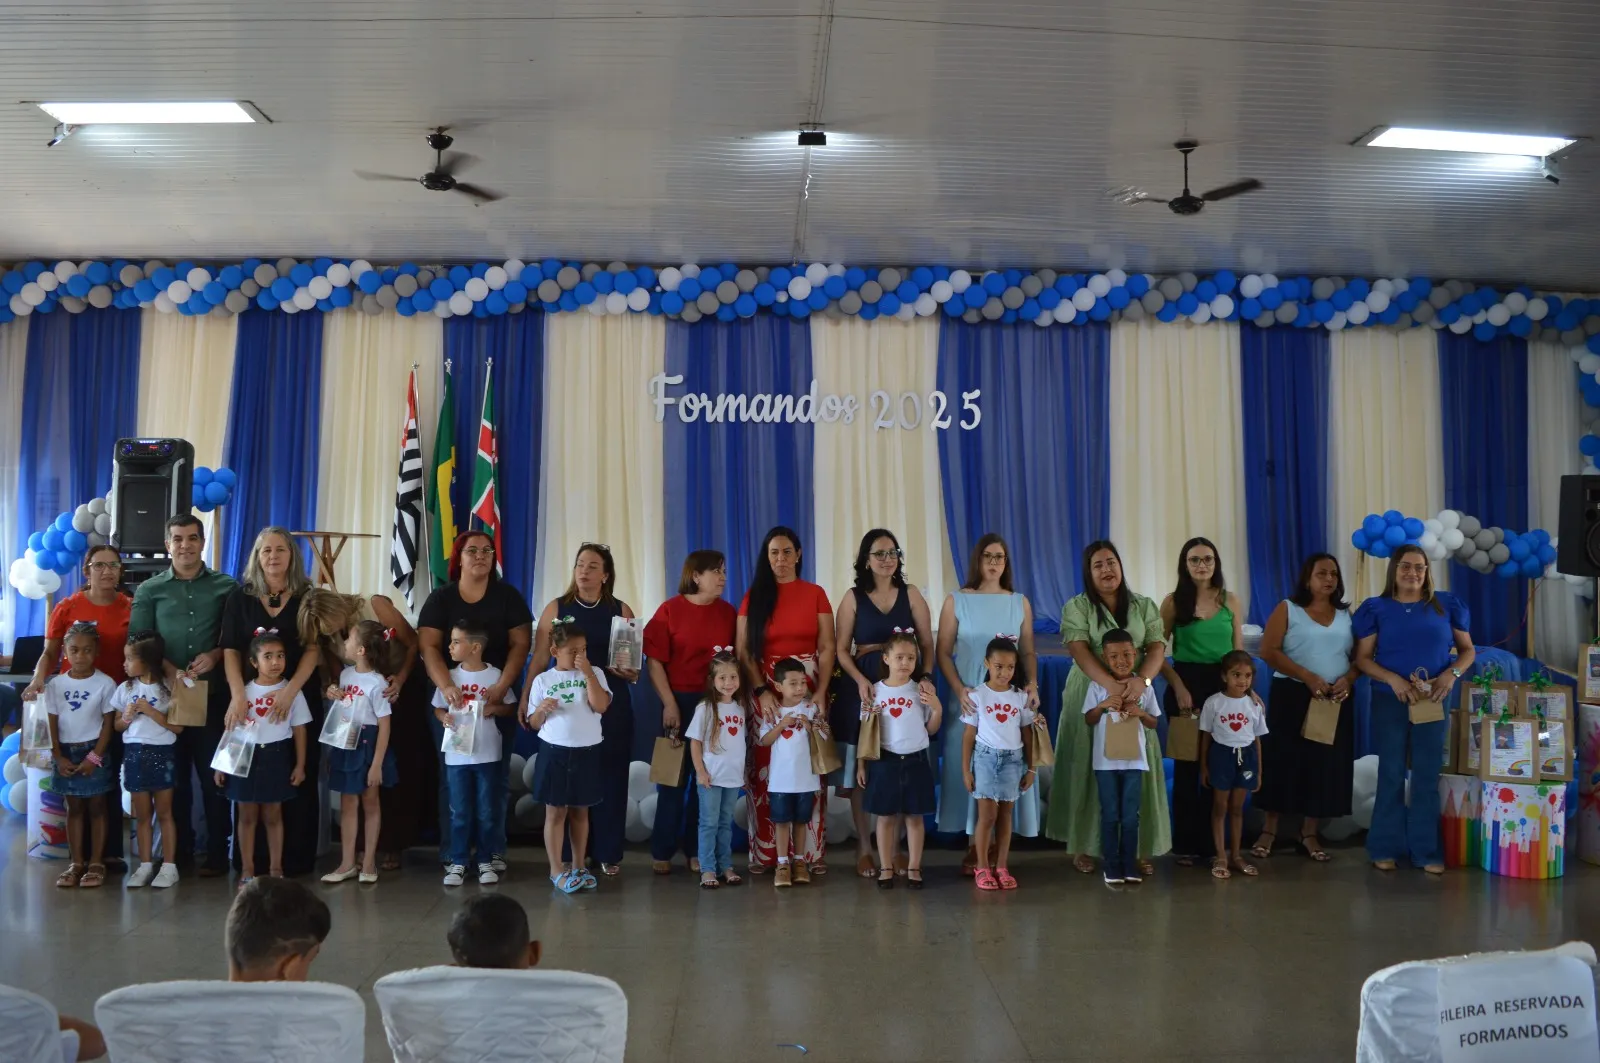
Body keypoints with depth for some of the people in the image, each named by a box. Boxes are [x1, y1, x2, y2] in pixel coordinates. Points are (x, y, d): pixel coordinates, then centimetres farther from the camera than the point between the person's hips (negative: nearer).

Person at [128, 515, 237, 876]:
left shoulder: (226, 587, 7)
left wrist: (215, 656, -14)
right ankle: (178, 850, 17)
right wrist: (170, 671, -13)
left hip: (213, 694, -1)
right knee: (173, 775, 7)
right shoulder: (149, 590, 8)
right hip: (166, 694, 1)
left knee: (214, 774, 1)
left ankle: (217, 852, 7)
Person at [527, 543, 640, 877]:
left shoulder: (621, 610, 5)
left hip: (612, 705, 1)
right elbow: (539, 659, 2)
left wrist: (631, 672, -15)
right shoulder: (557, 608, 4)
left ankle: (609, 853, 13)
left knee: (610, 778, 2)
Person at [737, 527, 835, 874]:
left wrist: (821, 692, -10)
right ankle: (764, 852, 5)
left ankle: (812, 851, 6)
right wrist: (761, 691, -12)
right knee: (765, 770, 0)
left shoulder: (815, 594, 7)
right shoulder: (754, 596, 6)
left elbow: (827, 648, 2)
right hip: (764, 691, 0)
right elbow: (742, 651, 0)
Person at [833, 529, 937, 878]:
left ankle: (894, 848, 12)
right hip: (863, 686, -1)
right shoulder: (853, 598, 3)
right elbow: (841, 650, -2)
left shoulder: (911, 595, 7)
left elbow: (927, 644, 5)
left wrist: (925, 676, -12)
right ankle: (864, 847, 13)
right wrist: (860, 680, -17)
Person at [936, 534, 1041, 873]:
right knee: (970, 767, -1)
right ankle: (975, 848, 6)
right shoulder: (956, 601, 3)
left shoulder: (1020, 603, 8)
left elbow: (1028, 653, 10)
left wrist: (1032, 684, -8)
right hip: (970, 697, -1)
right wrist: (960, 691, -13)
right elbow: (943, 652, -1)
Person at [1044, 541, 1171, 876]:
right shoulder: (1076, 607, -2)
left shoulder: (1144, 606, 7)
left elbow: (1157, 648, -4)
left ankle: (1138, 849, 11)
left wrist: (1141, 679, -26)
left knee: (1135, 773, 2)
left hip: (1134, 699, 2)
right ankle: (1082, 846, 11)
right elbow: (1080, 651, -15)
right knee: (1087, 770, 1)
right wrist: (1111, 684, -32)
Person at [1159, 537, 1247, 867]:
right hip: (1184, 686, -2)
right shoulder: (1173, 602, -1)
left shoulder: (1230, 601, 6)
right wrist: (1178, 686, -11)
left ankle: (1213, 841, 16)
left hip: (1223, 687, 2)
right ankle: (1186, 844, 11)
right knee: (1186, 765, 3)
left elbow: (1239, 651, 8)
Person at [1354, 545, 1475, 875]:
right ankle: (1386, 848, 13)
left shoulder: (1447, 605, 4)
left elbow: (1468, 649, 9)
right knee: (1391, 774, 4)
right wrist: (1393, 679, -18)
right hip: (1390, 701, -1)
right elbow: (1363, 658, -1)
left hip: (1434, 701, 1)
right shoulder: (1376, 609, 0)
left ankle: (1426, 850, 13)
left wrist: (1452, 674, -10)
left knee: (1428, 775, 4)